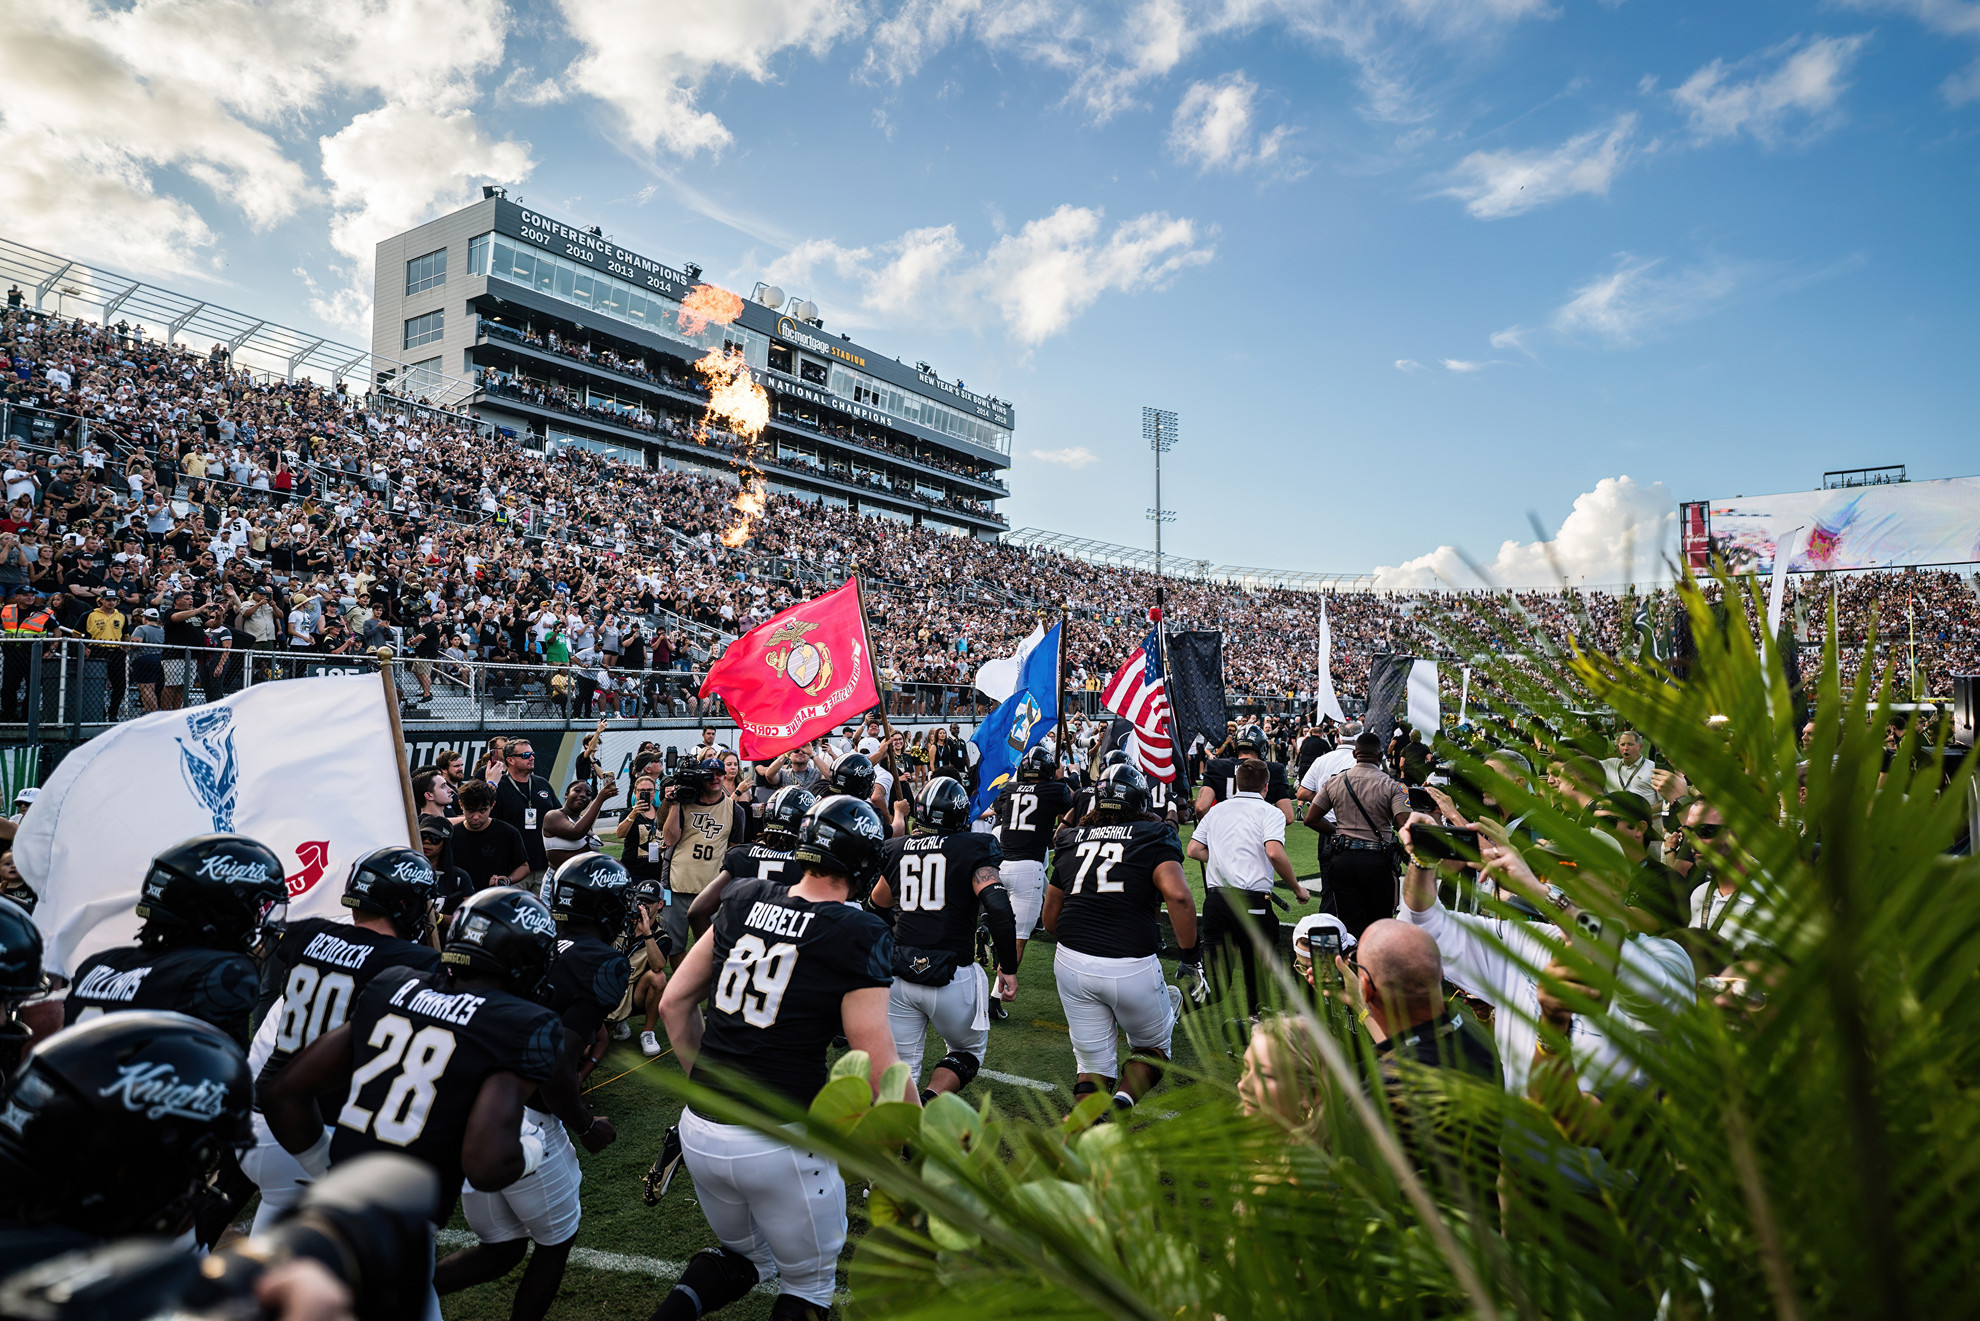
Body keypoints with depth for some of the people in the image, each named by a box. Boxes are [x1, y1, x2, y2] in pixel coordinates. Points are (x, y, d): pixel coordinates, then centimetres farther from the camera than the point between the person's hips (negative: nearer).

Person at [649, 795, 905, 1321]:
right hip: (778, 1147, -5)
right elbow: (878, 1070, -16)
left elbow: (674, 1004, 10)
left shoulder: (743, 902, 2)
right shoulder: (858, 935, -14)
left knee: (747, 1255, 29)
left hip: (701, 1130, 5)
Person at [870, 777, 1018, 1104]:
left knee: (902, 1066, 16)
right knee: (967, 1052, 21)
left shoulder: (896, 849, 8)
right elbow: (998, 908, -16)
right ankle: (927, 1103, -3)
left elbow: (880, 906, 23)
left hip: (898, 974, 3)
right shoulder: (973, 848, -4)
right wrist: (1008, 967, -7)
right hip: (950, 978, -3)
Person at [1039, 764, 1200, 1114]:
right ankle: (1122, 1101, -4)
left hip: (1072, 963, 4)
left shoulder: (1071, 840, 13)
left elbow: (1049, 920, 19)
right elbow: (1177, 895, -18)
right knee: (1152, 1046, 20)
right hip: (1132, 967, -3)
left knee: (1093, 1064, 16)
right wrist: (1191, 954, -7)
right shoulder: (1153, 838, 1)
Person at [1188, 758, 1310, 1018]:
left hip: (1215, 899, 4)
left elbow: (1194, 850, 13)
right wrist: (1297, 888, -4)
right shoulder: (1270, 812, 0)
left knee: (1216, 976, 8)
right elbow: (1274, 852, -16)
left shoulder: (1216, 810, 15)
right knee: (1259, 976, 13)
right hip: (1253, 900, -4)